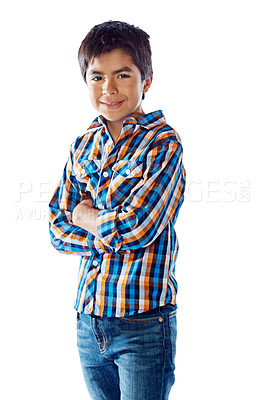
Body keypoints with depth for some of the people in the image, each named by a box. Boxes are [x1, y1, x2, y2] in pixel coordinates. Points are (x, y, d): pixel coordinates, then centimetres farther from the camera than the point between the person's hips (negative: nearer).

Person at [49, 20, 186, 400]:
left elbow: (138, 228, -20)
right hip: (89, 321, 6)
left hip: (144, 323, -6)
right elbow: (58, 229, 5)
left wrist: (87, 218, -3)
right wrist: (112, 234, -10)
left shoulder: (163, 143, -10)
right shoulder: (83, 147, 8)